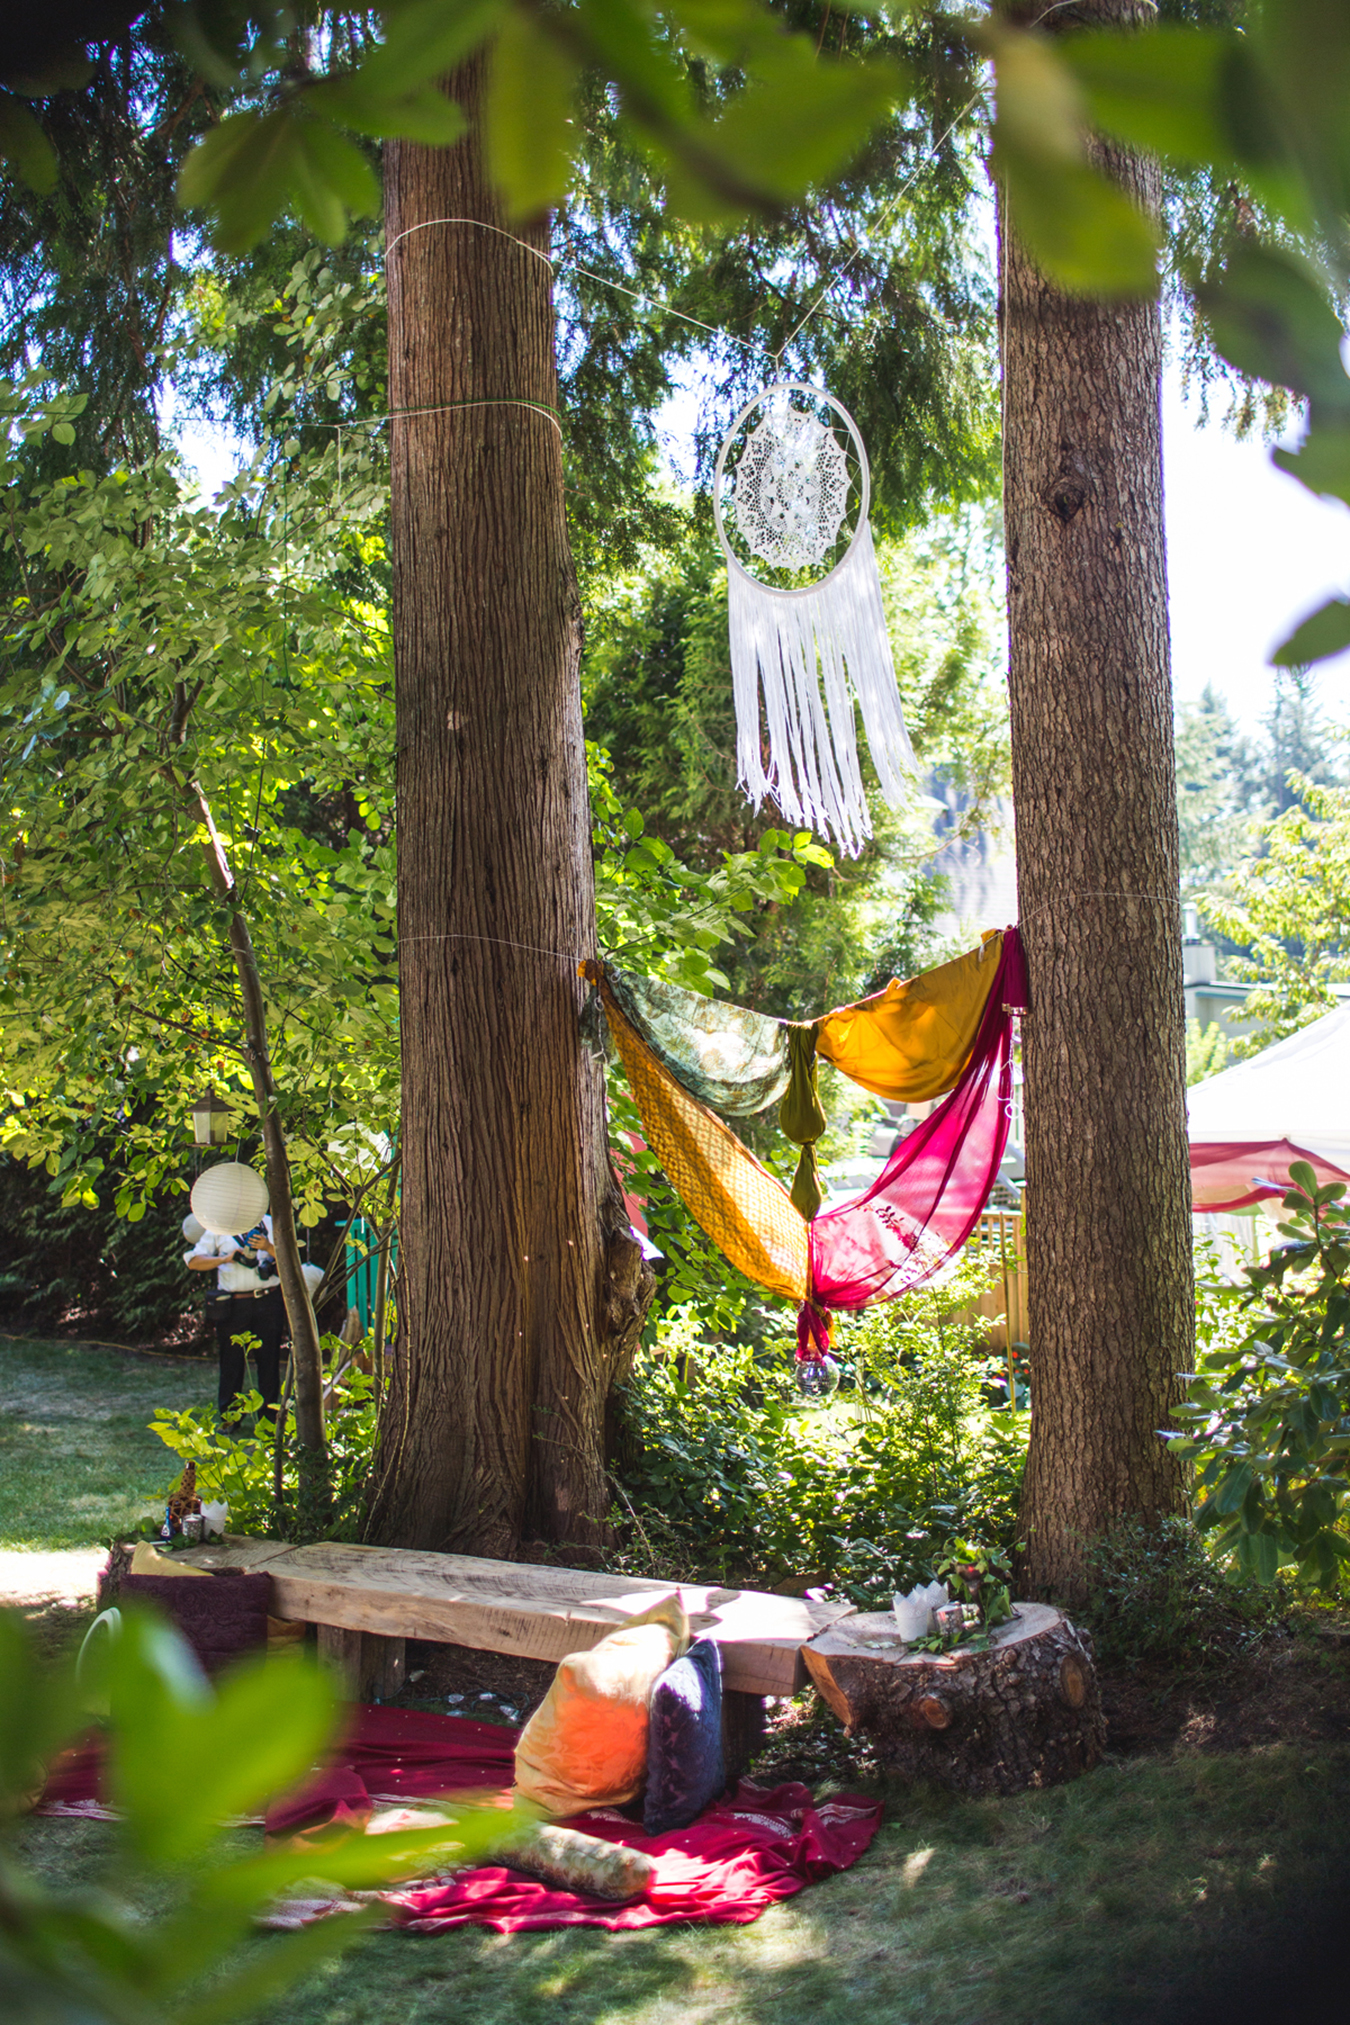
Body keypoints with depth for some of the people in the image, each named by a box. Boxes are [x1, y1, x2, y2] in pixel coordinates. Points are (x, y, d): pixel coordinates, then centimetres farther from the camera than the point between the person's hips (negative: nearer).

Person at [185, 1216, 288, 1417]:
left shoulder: (270, 1223, 12)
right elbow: (193, 1262, 3)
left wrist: (268, 1247, -15)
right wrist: (224, 1259, -11)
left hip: (268, 1301, 1)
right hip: (234, 1305, -1)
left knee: (269, 1359, 2)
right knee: (232, 1361, 1)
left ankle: (269, 1416, 10)